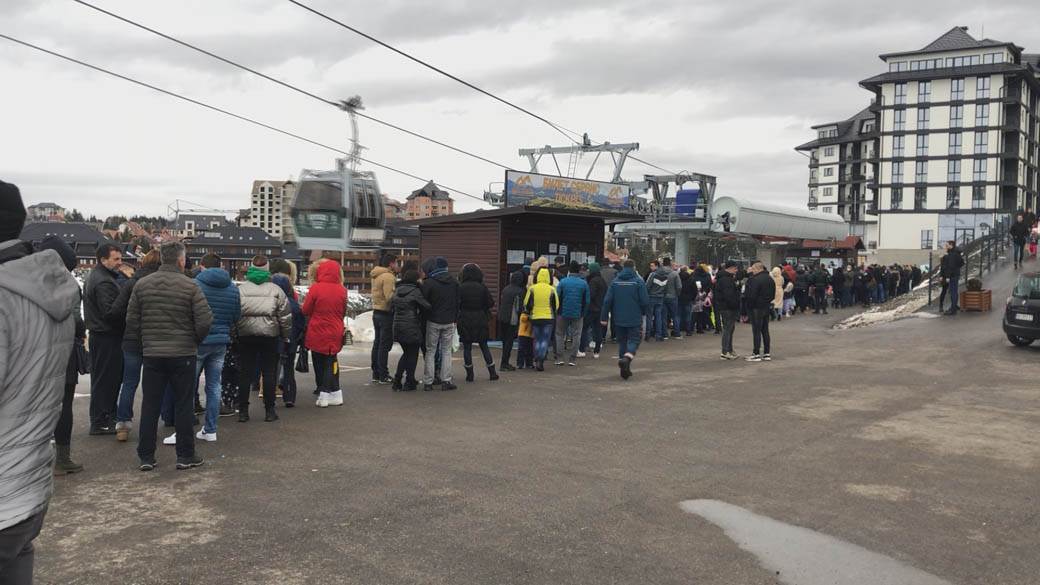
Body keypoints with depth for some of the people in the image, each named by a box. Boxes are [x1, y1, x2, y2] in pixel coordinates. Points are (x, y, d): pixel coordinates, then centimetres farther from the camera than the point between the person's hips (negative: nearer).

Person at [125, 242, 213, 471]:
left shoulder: (142, 284, 2)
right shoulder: (190, 286, -9)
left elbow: (131, 321, 4)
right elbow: (205, 321, -13)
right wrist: (196, 341, 5)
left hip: (152, 355, 3)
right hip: (183, 354, -3)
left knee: (149, 406, 10)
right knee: (183, 405, 6)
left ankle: (146, 457, 14)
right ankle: (185, 455, 11)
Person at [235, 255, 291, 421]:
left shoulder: (241, 289, 1)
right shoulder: (275, 290, -1)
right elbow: (285, 316, 0)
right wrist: (286, 335, 11)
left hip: (245, 336, 1)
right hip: (269, 336, -1)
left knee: (245, 373, 7)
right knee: (269, 373, 6)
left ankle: (243, 411, 9)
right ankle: (269, 410, 8)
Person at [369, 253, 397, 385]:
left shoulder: (375, 275, 12)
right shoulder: (388, 277, -17)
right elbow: (390, 297, -24)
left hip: (376, 312, 9)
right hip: (386, 314, -9)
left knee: (377, 343, 14)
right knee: (385, 345, -4)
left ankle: (376, 374, 21)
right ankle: (383, 376, 0)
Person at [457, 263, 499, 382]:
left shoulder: (460, 288, -9)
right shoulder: (482, 287, -4)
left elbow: (457, 304, -12)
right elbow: (491, 303, -3)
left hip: (465, 321, -2)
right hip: (480, 320, 2)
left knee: (467, 347, 7)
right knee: (484, 346, 12)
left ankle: (469, 374, 8)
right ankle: (492, 372, 12)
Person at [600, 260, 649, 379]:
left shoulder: (615, 281, 1)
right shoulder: (638, 281, -7)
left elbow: (607, 301, -2)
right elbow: (645, 301, -8)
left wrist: (604, 317, 2)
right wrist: (644, 312, 11)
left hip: (619, 319, 3)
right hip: (635, 319, -3)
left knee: (622, 342, 14)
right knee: (634, 340, 3)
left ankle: (624, 369, 16)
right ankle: (626, 359, -26)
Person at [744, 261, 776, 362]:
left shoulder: (756, 280, -18)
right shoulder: (770, 279, 12)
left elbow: (751, 296, -19)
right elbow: (773, 294, 19)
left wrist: (749, 307, -9)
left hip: (757, 308, -9)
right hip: (767, 307, 9)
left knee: (756, 331, -4)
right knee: (765, 330, 13)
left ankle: (756, 354, -3)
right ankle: (766, 353, 16)